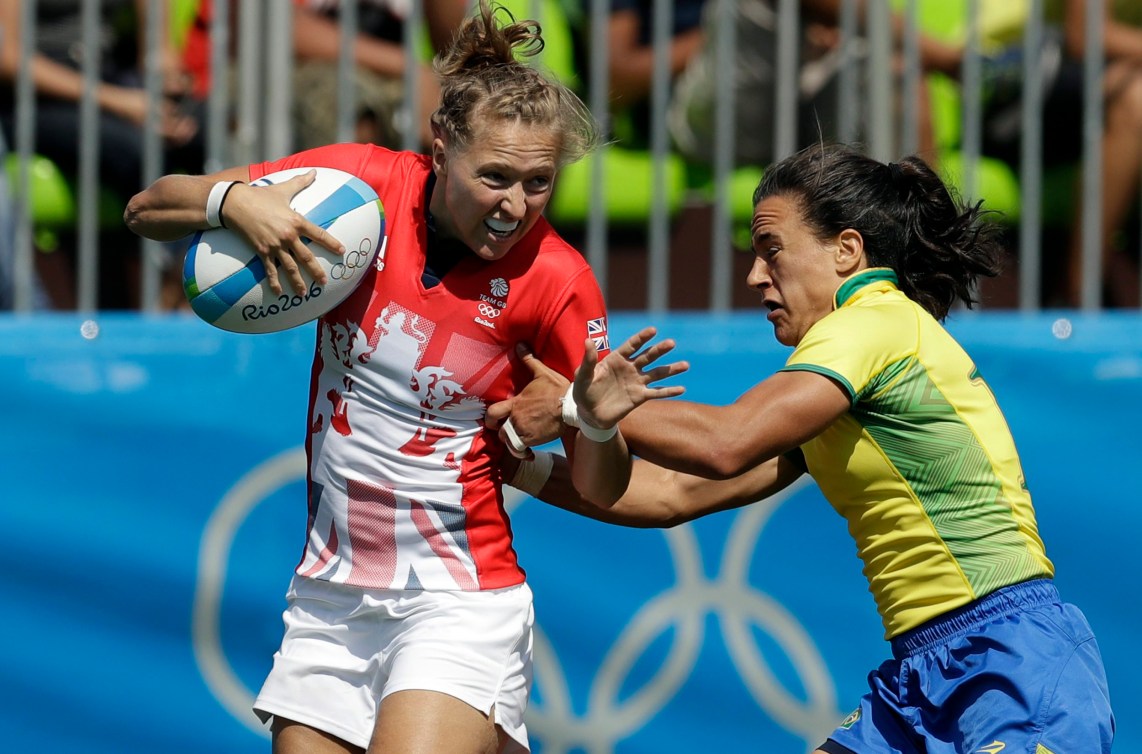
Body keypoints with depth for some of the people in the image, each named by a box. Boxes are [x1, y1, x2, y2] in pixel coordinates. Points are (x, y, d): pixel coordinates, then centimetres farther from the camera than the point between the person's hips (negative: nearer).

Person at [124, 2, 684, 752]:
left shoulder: (556, 281, -12)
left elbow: (600, 492, -6)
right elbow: (148, 209, -1)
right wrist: (234, 200, -21)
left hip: (457, 605, -4)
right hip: (329, 599, 4)